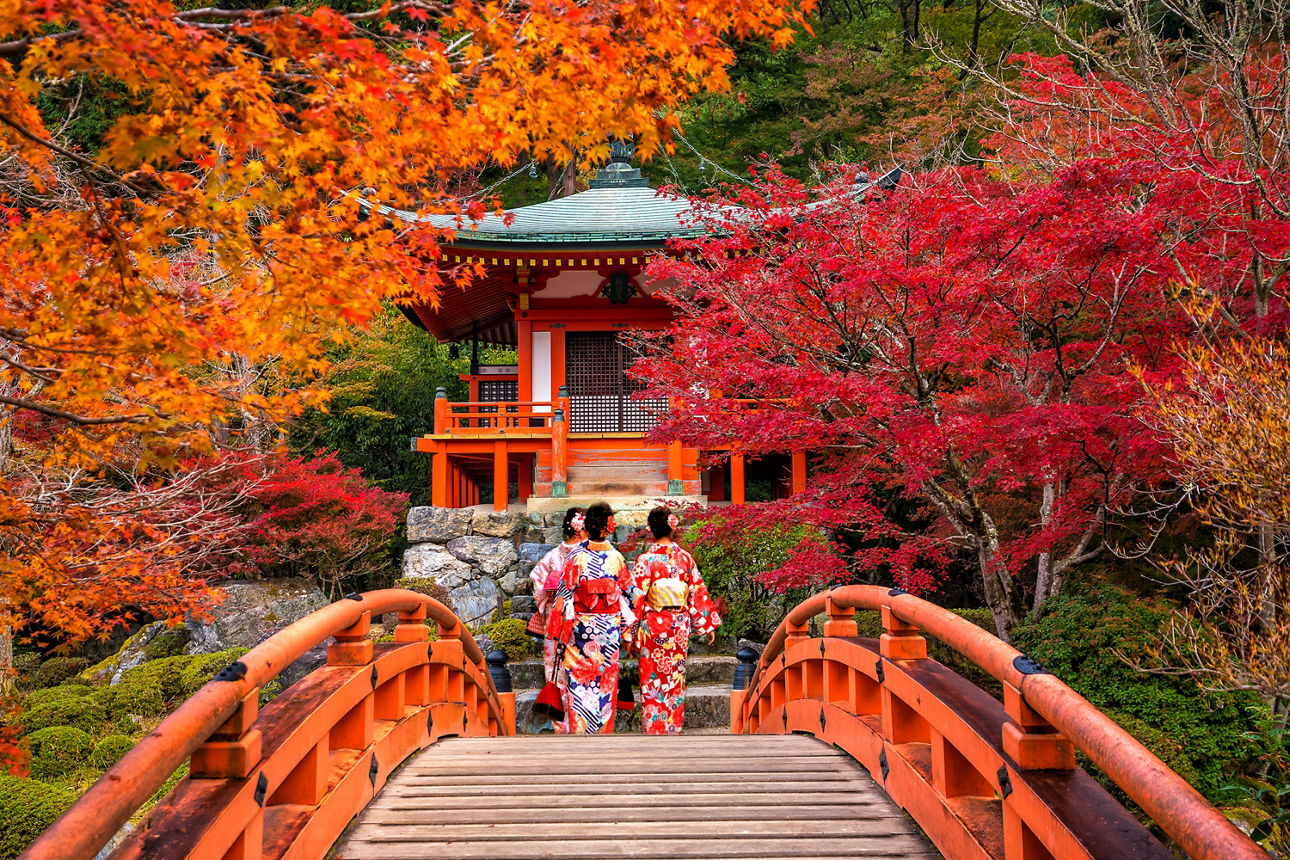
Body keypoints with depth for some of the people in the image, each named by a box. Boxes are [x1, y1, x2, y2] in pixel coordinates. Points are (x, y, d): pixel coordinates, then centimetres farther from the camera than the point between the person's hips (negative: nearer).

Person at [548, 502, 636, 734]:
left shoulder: (575, 557, -11)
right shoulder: (617, 558, -4)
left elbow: (564, 596, -9)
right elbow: (628, 595, 3)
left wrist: (559, 633, -3)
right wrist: (627, 629, 15)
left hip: (581, 628, -2)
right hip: (610, 630, 2)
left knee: (579, 683, 5)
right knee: (606, 683, 12)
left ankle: (578, 731, 6)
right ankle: (604, 731, 18)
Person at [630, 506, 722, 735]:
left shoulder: (646, 560, -11)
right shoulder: (685, 557, -1)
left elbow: (636, 597, -11)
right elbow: (698, 593, 4)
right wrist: (708, 625, 12)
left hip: (653, 626, -3)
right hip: (680, 626, 3)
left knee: (652, 683, 6)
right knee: (675, 681, 15)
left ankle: (653, 729, 8)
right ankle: (673, 729, 22)